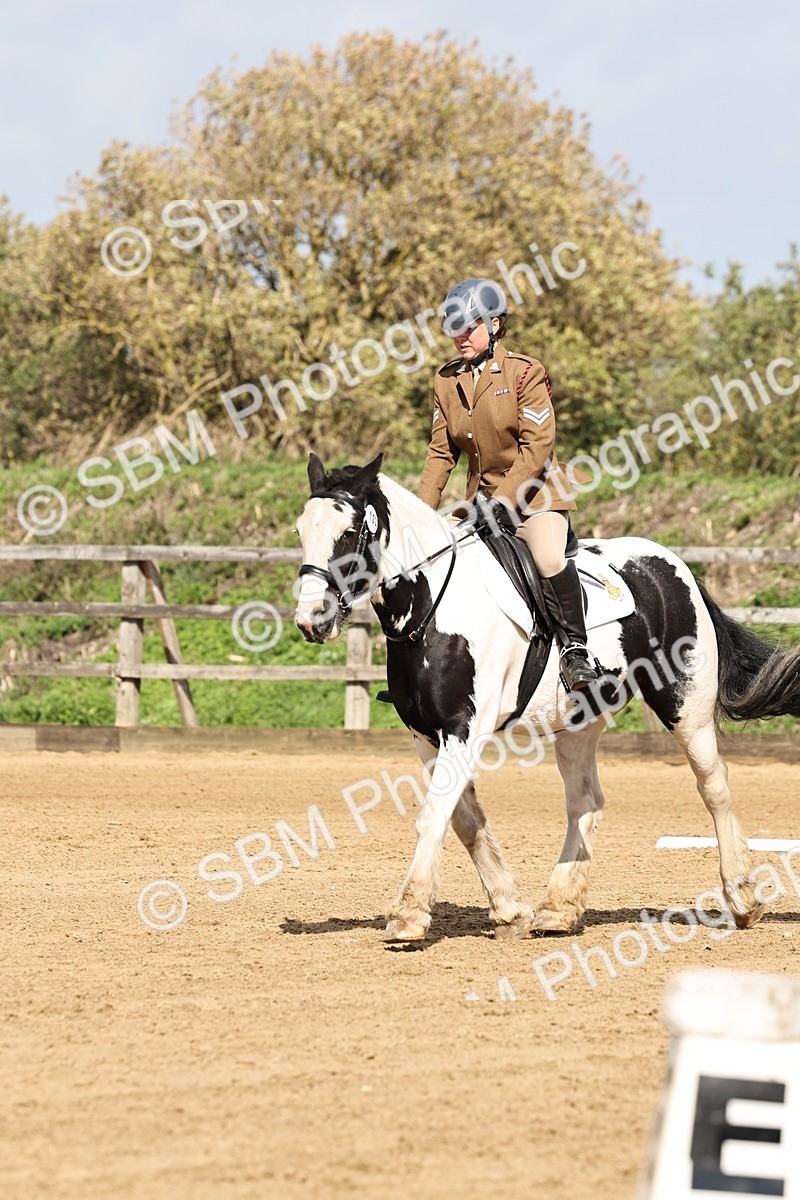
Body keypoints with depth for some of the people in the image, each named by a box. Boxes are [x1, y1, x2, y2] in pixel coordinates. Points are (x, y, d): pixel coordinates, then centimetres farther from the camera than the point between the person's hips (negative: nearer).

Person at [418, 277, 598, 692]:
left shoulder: (525, 373, -11)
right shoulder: (447, 381, 5)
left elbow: (537, 447, -16)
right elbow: (441, 451, 9)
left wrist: (503, 502, -23)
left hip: (534, 492, -6)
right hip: (482, 496, 6)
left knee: (548, 557, -31)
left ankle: (576, 650, -22)